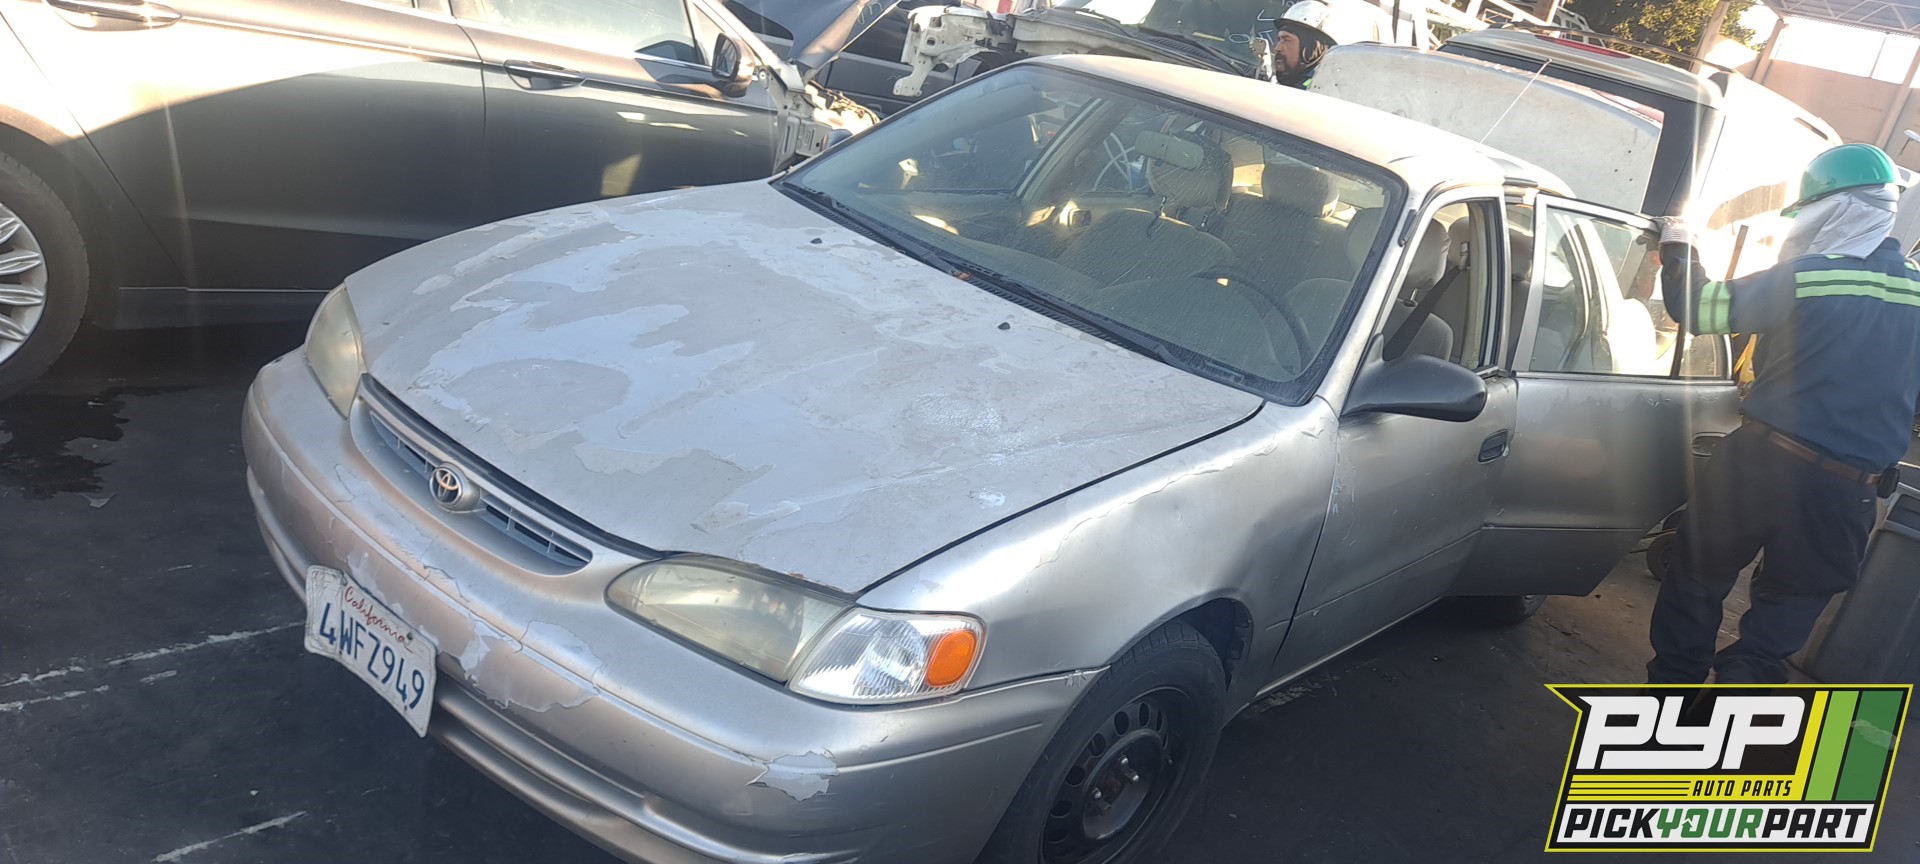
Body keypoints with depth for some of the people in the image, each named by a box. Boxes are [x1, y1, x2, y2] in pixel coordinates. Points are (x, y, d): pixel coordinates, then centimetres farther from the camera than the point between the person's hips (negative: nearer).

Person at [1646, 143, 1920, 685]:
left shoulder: (1805, 277, -12)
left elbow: (1697, 308, -7)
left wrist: (1677, 250, 10)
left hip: (1762, 462, -3)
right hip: (1849, 492, 3)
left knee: (1698, 578, 16)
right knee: (1786, 610, 13)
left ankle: (1671, 685, 26)